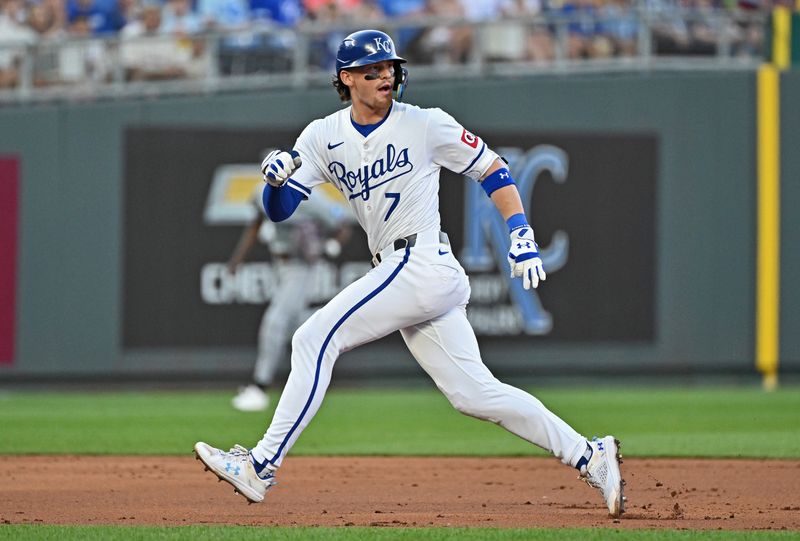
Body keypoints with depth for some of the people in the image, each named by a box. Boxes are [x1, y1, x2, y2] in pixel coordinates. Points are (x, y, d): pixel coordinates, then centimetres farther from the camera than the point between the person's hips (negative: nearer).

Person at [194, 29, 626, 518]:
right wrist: (276, 178, -16)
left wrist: (522, 236, -6)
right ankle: (589, 457, 8)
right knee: (474, 392, 4)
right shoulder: (324, 137, 11)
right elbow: (279, 209, 7)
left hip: (422, 263, -7)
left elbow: (493, 170, 5)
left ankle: (262, 467, -12)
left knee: (315, 339, -13)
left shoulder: (426, 125, -2)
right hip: (400, 275, 7)